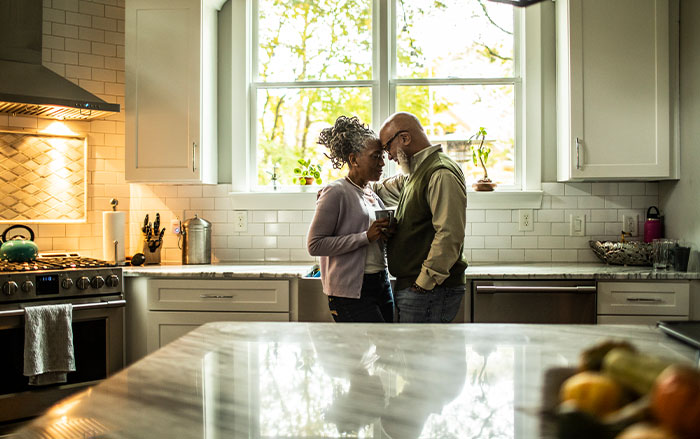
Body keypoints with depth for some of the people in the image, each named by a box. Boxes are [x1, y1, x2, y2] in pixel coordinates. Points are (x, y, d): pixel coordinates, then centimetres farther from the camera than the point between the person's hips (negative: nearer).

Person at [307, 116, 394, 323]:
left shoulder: (373, 196, 15)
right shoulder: (336, 193, -9)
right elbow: (315, 245, -16)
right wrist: (366, 237, -19)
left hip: (381, 285, 8)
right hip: (351, 291, -8)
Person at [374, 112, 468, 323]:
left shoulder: (442, 174, -15)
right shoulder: (415, 173, 18)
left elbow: (450, 235, -23)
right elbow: (383, 189, 35)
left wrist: (424, 283, -21)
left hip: (431, 290, -10)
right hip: (413, 287, 10)